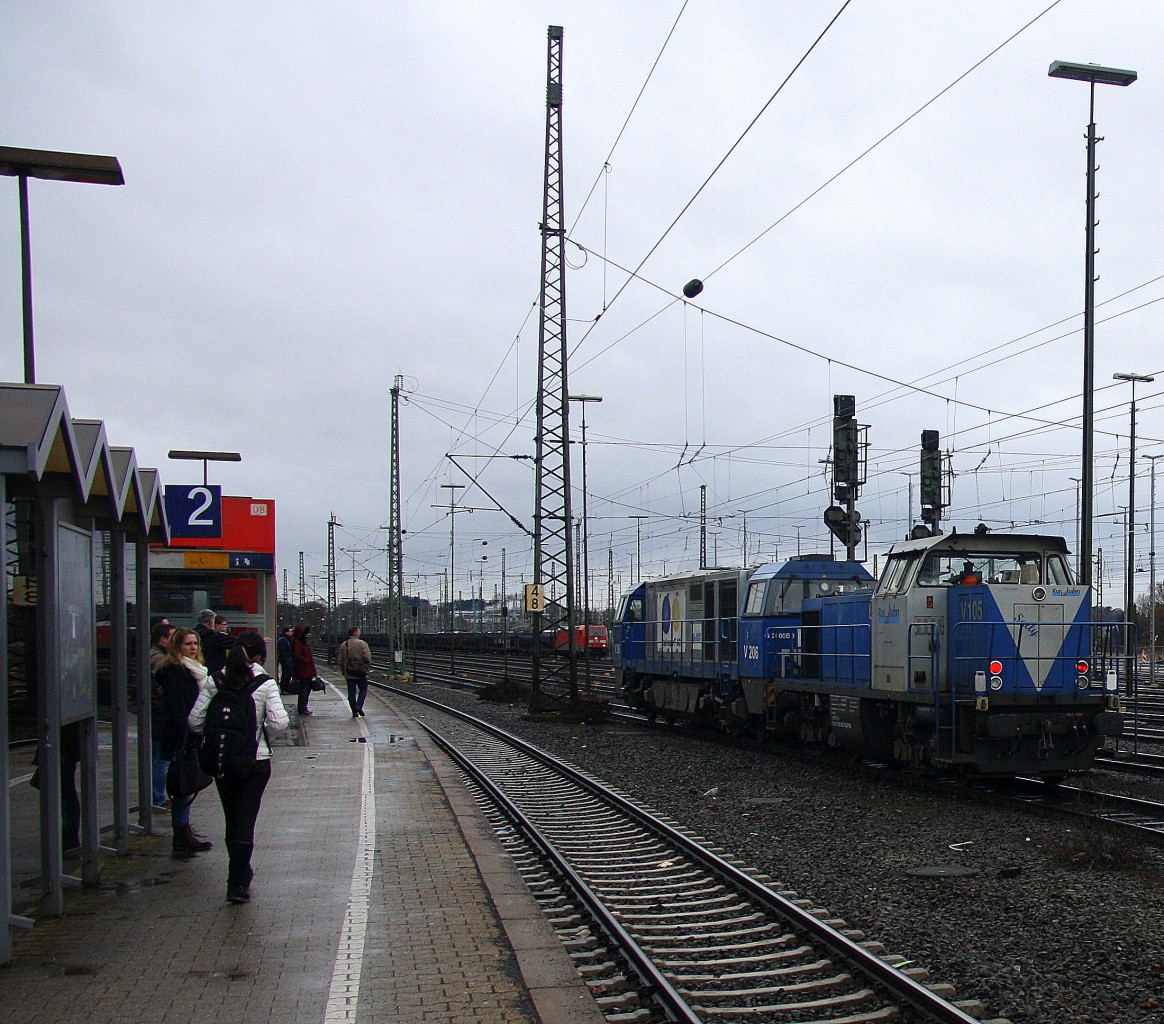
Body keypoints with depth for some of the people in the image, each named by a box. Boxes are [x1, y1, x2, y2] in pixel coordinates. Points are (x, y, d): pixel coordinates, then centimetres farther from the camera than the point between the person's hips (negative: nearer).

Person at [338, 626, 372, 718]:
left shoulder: (343, 645, 6)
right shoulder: (362, 644, -8)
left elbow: (341, 660, 10)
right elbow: (367, 658, -13)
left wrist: (343, 671, 19)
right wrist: (367, 668, 1)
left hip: (349, 673, 4)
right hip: (361, 673, -4)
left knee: (351, 692, 8)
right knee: (363, 689, 12)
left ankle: (354, 712, 7)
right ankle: (359, 705, -8)